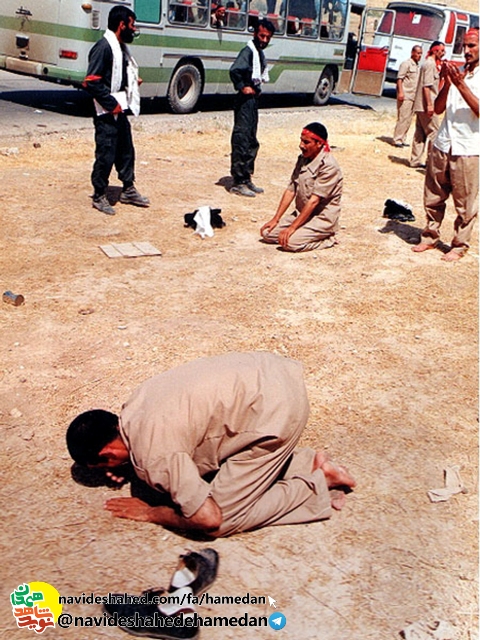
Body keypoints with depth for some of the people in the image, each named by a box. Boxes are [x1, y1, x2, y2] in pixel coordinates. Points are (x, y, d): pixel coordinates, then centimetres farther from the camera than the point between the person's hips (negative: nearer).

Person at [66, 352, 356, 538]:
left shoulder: (154, 456, -16)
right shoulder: (134, 404, 9)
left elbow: (209, 519, -14)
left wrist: (149, 513, 2)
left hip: (275, 411, -9)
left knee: (222, 523, 0)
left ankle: (315, 486, 5)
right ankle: (311, 464, 16)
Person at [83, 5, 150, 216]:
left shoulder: (121, 47, 12)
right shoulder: (103, 47, -16)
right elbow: (92, 82, -21)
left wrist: (133, 80, 6)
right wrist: (112, 104, -19)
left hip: (121, 111, 9)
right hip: (107, 113, -9)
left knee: (126, 152, 17)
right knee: (106, 155, -1)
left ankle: (128, 190, 31)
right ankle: (99, 196, 12)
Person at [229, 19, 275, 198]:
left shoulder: (260, 53, 15)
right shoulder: (248, 51, -13)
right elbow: (234, 70, -28)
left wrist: (257, 88, 11)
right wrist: (242, 87, -18)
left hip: (254, 99, 10)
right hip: (245, 101, -10)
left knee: (252, 142, 14)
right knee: (241, 141, -8)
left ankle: (246, 179, 22)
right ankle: (238, 182, -4)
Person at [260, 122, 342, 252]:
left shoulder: (328, 166, -20)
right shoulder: (302, 159, 6)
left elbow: (314, 200, -23)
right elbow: (290, 191, 6)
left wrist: (292, 227, -25)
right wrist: (276, 219, 0)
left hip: (322, 219, -8)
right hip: (301, 214, 8)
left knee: (290, 242, -28)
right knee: (267, 233, -5)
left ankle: (326, 240, -4)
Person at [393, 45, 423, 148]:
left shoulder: (417, 66, 19)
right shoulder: (406, 63, -6)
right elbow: (399, 78, -13)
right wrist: (400, 92, -22)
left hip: (413, 96, 8)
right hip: (405, 96, -8)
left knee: (408, 120, 8)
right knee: (402, 118, -9)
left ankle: (402, 139, 14)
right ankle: (397, 140, -5)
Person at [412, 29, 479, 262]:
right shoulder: (456, 73, 13)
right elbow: (438, 108, 7)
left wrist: (461, 85, -20)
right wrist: (447, 83, -8)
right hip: (442, 145, 5)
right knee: (433, 197, 10)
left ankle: (459, 245, 12)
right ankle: (430, 236, 25)